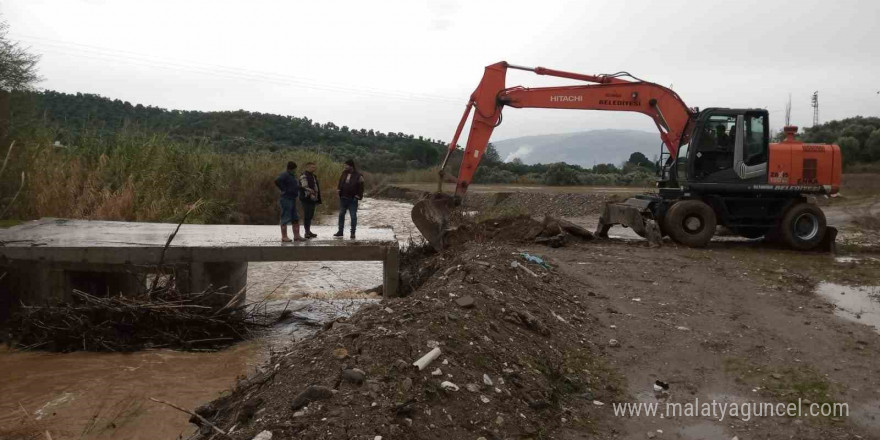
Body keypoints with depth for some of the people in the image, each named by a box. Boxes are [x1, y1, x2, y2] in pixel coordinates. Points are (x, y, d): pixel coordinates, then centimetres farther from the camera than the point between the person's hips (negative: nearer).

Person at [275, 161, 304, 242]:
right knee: (285, 218, -6)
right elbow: (277, 181, -28)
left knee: (295, 219, 11)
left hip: (293, 199, 10)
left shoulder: (293, 176, 18)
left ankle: (296, 236, 16)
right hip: (286, 199, -10)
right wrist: (284, 189, -20)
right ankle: (284, 237, -3)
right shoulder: (284, 175, -11)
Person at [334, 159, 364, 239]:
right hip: (343, 198, 6)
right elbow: (340, 182, 17)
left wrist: (359, 196, -14)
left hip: (352, 199, -5)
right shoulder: (344, 173, 7)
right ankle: (340, 231, 20)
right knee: (341, 214, 11)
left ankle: (353, 233, 9)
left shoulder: (358, 176, -9)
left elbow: (361, 187, -6)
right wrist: (338, 189, 1)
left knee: (353, 216, 1)